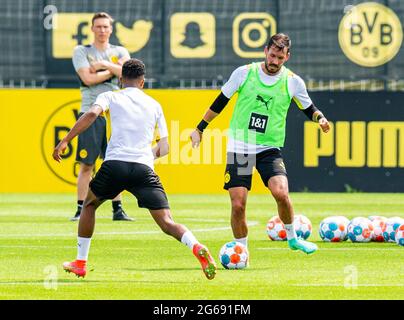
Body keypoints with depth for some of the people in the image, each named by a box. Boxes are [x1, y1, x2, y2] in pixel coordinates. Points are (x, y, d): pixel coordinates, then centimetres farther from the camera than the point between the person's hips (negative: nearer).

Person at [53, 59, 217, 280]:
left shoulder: (111, 97, 14)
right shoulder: (154, 105, 22)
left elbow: (92, 114, -7)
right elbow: (164, 147, 21)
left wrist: (65, 141, -7)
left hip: (115, 164, -1)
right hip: (144, 168, 1)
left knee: (89, 204, 27)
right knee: (166, 222, -5)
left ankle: (80, 263, 27)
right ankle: (197, 248, -32)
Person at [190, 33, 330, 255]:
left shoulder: (293, 82, -1)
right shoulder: (244, 73, -3)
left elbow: (309, 109, 13)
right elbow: (221, 101, 9)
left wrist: (320, 118, -10)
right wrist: (200, 129, 13)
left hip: (269, 148, 0)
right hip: (239, 147, 0)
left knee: (281, 192, -23)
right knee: (238, 204, -8)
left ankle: (292, 238, 1)